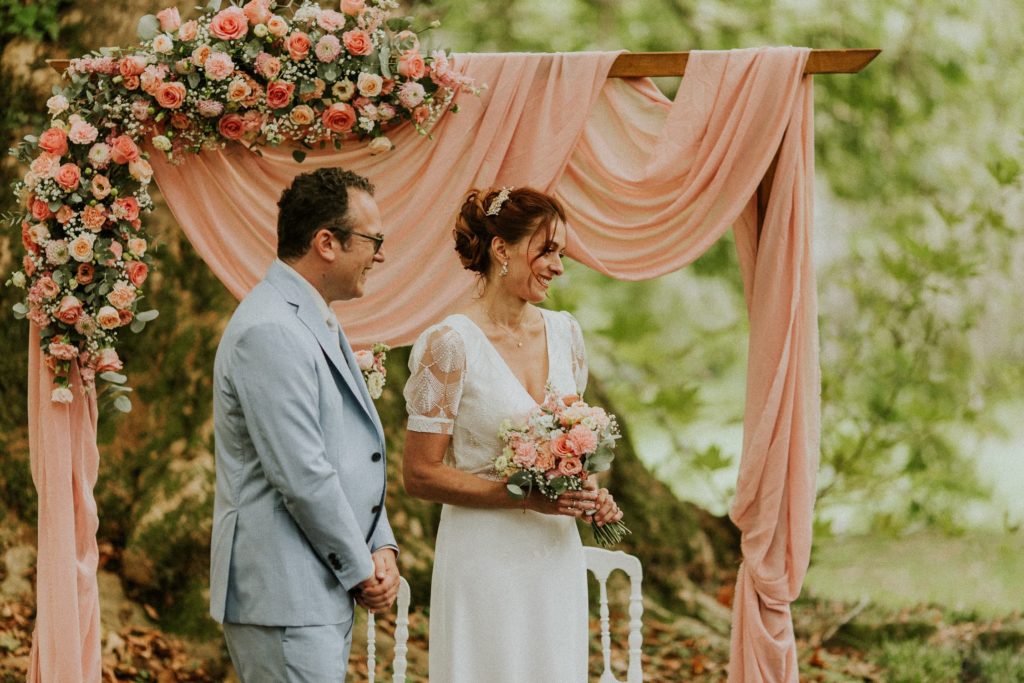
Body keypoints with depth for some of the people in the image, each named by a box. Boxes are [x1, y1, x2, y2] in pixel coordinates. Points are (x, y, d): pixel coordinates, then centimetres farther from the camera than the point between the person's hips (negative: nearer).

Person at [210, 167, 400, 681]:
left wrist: (381, 548, 5)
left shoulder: (317, 325, 17)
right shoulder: (269, 332, -17)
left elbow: (355, 455, 19)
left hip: (325, 591, 10)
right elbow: (302, 476, -20)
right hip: (283, 597, -10)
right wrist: (362, 570, -10)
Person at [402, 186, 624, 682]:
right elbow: (419, 475, -11)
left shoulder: (564, 333, 7)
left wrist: (593, 496, 0)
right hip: (486, 558, -6)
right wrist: (523, 497, -18)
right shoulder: (450, 345, -11)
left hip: (557, 554, 6)